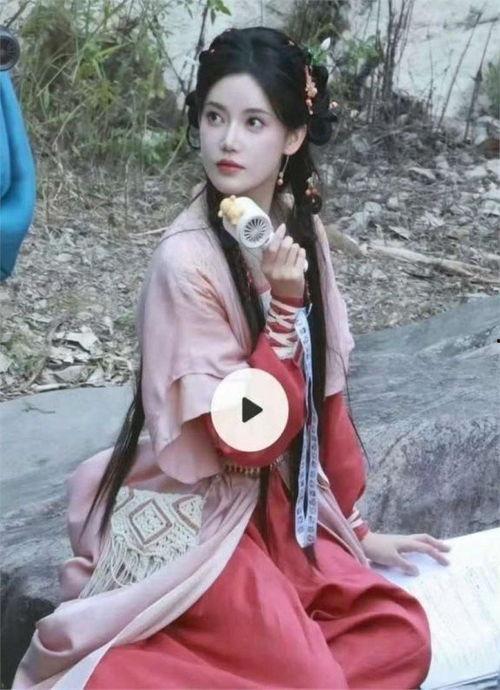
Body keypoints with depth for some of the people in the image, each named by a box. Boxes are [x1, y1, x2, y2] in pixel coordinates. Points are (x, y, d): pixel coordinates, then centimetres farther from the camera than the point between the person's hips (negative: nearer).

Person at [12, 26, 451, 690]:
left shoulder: (303, 233, 0)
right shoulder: (186, 259, -22)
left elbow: (325, 398, 8)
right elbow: (245, 440, -22)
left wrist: (356, 528, 12)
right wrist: (282, 306, -31)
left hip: (279, 502, 7)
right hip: (196, 517, -7)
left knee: (401, 636, -4)